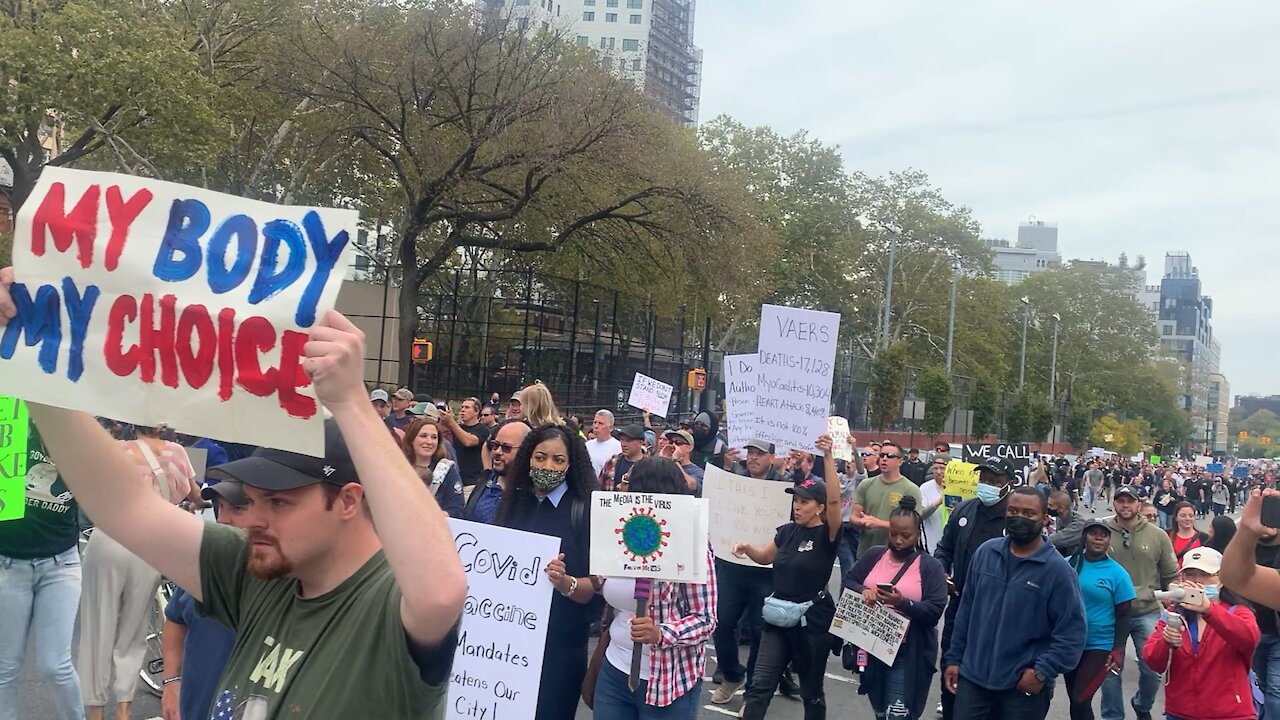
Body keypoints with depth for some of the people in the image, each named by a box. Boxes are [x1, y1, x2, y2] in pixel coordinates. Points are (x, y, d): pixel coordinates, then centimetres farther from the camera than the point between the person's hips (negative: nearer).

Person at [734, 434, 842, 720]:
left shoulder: (827, 534, -12)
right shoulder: (787, 531, 4)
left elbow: (834, 499, -31)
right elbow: (765, 556, 21)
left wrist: (828, 457, -40)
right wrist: (747, 547, 0)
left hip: (812, 620, -5)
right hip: (779, 617, 5)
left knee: (811, 690, 11)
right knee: (760, 685, 1)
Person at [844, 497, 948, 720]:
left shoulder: (931, 566, -6)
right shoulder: (874, 555, 6)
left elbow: (935, 610, -13)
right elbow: (847, 582, 7)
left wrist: (904, 603, -28)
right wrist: (862, 590, -15)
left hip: (907, 655, -5)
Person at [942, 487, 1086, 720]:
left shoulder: (1057, 569, -11)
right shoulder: (985, 552, 2)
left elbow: (1072, 632, -12)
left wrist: (1043, 672, -17)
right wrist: (953, 657, 8)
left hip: (1024, 687, -3)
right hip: (973, 677, 3)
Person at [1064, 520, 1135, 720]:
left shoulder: (1117, 573, -7)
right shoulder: (1069, 564, -1)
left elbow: (1123, 616, -3)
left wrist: (1118, 650, -11)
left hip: (1099, 646, -3)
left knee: (1080, 701, -8)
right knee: (1073, 699, 14)